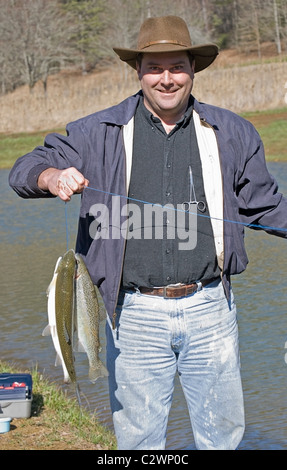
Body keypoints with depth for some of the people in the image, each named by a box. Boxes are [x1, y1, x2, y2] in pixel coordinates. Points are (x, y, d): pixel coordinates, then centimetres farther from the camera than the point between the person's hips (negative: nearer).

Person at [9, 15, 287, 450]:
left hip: (209, 310, 1)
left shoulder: (231, 133, 8)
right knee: (138, 438, 9)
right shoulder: (100, 133, 3)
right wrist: (52, 177, -21)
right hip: (135, 314, -1)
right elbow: (25, 170, 2)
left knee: (223, 432, 11)